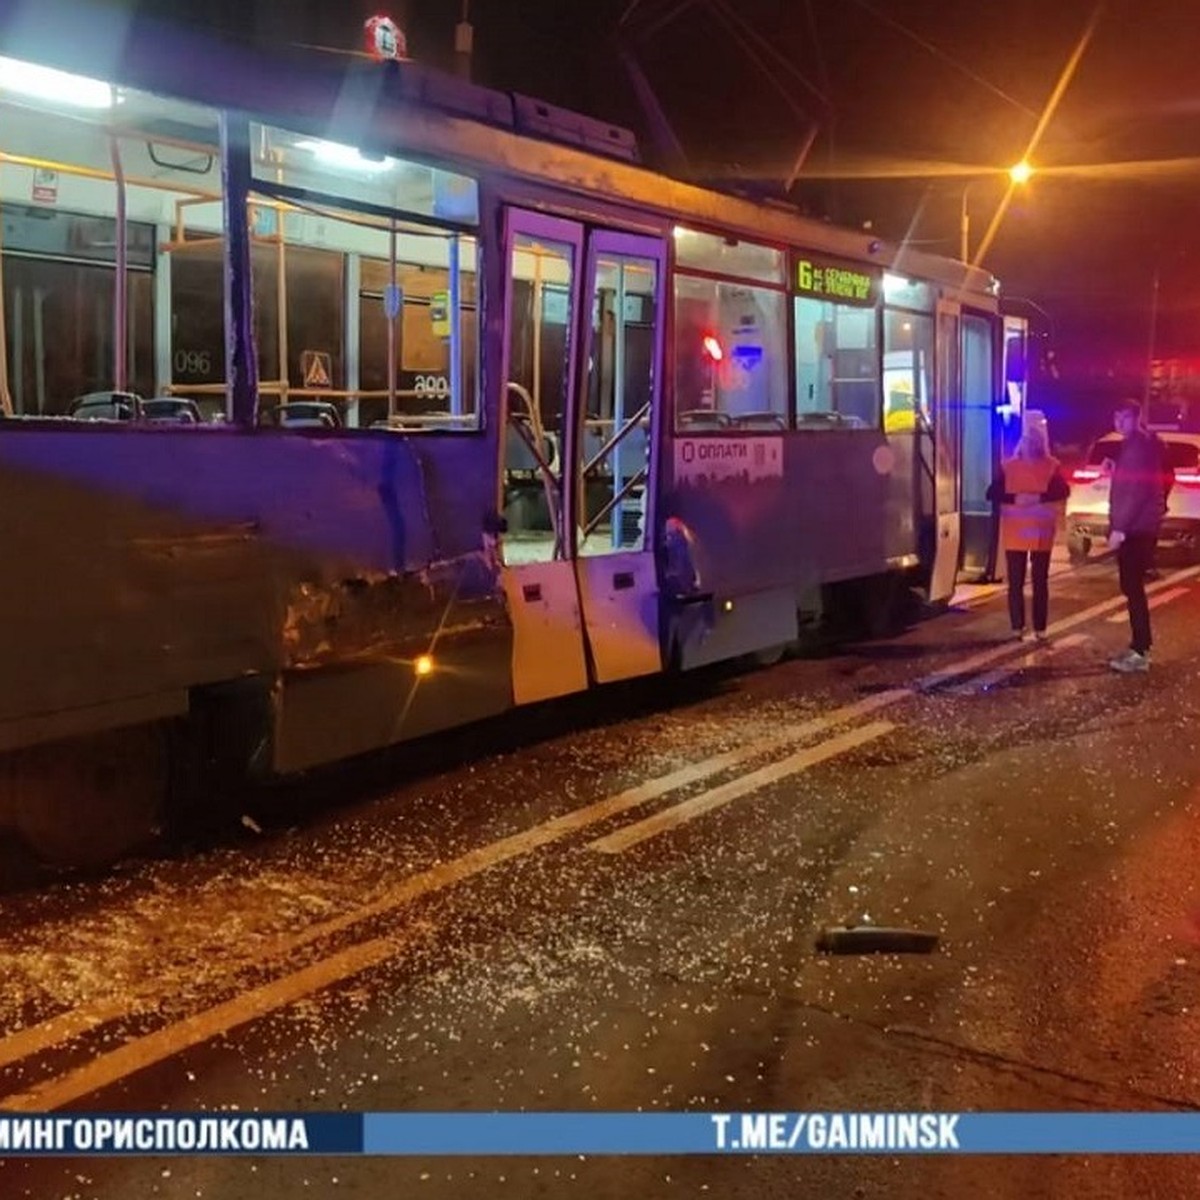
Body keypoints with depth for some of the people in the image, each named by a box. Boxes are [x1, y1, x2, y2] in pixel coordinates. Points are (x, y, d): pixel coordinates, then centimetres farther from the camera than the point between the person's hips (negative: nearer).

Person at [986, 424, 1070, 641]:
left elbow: (1064, 491, -10)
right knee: (1015, 582, 1)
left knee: (1040, 581, 4)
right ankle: (1017, 628, 7)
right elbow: (992, 493, -1)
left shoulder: (1051, 466, 2)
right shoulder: (1009, 467, 4)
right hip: (1014, 533, 0)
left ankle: (1040, 629, 8)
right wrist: (1014, 499, -17)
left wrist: (1040, 497, -24)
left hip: (1041, 532, 0)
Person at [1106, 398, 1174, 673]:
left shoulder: (1140, 446, -15)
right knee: (1132, 588, 13)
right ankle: (1140, 647, 19)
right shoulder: (1134, 445, 18)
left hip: (1136, 528, -10)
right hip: (1134, 527, 10)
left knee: (1132, 588, -9)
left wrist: (1119, 528, -23)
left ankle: (1140, 651, -8)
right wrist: (1115, 470, 11)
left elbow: (1138, 491, -22)